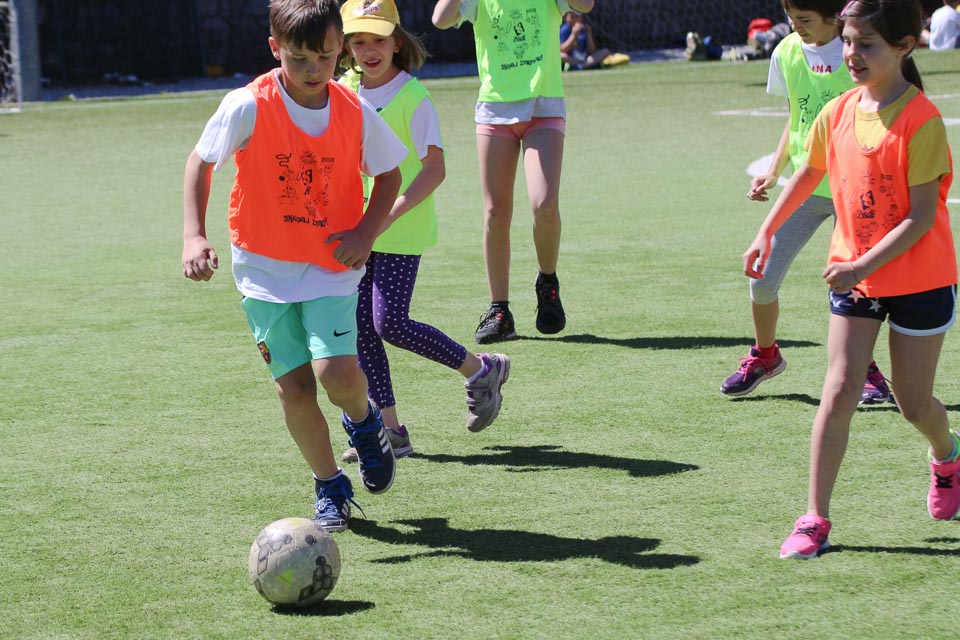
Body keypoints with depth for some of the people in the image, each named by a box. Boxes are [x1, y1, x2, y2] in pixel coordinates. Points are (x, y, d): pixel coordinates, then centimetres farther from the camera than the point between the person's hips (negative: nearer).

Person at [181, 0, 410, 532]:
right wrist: (193, 235, -12)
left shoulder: (355, 112, -8)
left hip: (333, 264, 0)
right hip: (264, 267, 0)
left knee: (337, 372, -18)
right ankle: (329, 488, 19)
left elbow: (388, 174, 8)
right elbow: (200, 161, -2)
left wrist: (366, 232, -7)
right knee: (293, 386, -2)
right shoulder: (248, 106, -14)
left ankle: (363, 419, 18)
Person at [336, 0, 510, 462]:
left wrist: (390, 214, -22)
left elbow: (434, 169, -14)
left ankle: (481, 369, 9)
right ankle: (390, 430, 10)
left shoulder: (413, 98, -12)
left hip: (402, 231, -6)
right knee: (362, 327, 2)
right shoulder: (343, 91, 6)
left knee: (389, 324, -12)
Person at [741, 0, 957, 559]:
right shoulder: (837, 114, -1)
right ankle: (815, 518, -4)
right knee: (840, 391, -7)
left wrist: (864, 266, -25)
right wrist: (767, 233, 16)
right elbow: (809, 174, 19)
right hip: (853, 274, 4)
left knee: (914, 404, 8)